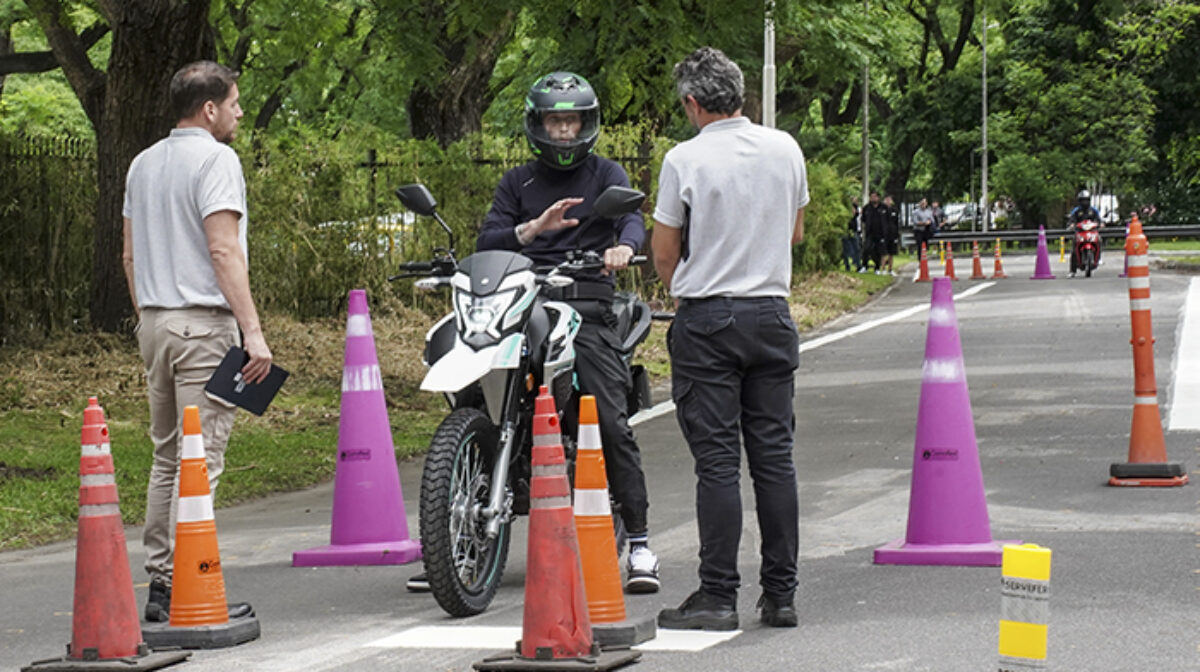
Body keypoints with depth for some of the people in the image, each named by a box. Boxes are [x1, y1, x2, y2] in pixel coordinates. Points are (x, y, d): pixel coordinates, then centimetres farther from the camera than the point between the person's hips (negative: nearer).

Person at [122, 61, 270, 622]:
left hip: (156, 323, 8)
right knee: (200, 460, -8)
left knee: (166, 456, 13)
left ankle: (160, 580, 14)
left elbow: (130, 255, 19)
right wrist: (253, 330, -20)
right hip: (204, 323, -8)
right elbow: (224, 250, -18)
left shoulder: (143, 164, 16)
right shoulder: (215, 159, -10)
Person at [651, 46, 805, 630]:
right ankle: (780, 594, 9)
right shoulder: (785, 149, 4)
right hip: (772, 314, 4)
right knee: (774, 457, 7)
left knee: (717, 461, -3)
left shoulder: (686, 159, -9)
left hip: (707, 320, -4)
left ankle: (718, 596, -3)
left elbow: (664, 253, -2)